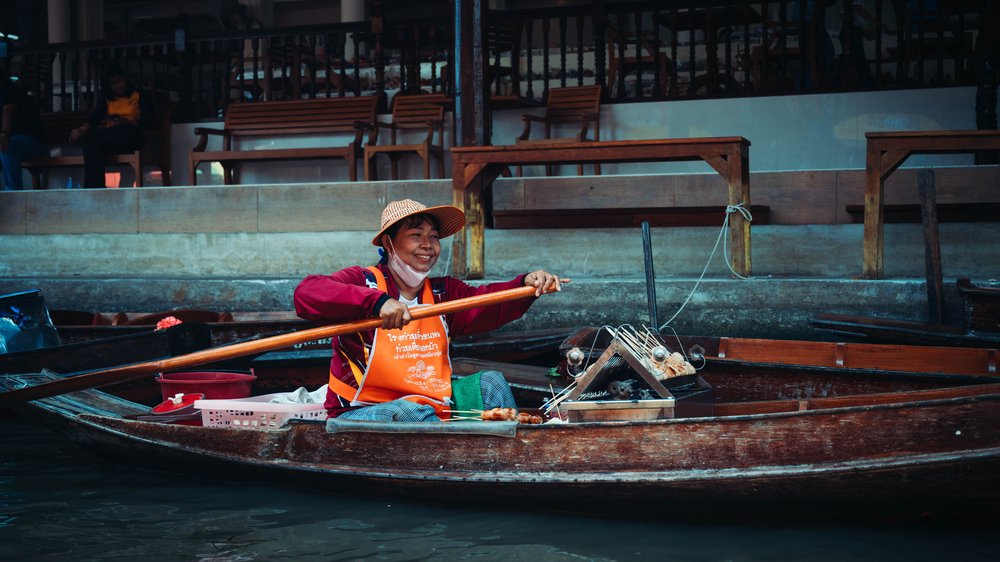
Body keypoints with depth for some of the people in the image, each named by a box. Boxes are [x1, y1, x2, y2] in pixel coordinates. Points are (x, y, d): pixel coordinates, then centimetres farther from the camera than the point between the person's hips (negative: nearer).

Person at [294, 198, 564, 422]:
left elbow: (485, 303, -6)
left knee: (490, 382, -4)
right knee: (410, 413, -35)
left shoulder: (442, 292, 12)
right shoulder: (363, 282, -9)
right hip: (361, 412, -6)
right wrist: (377, 302, -40)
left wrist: (526, 285, -27)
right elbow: (306, 293, -28)